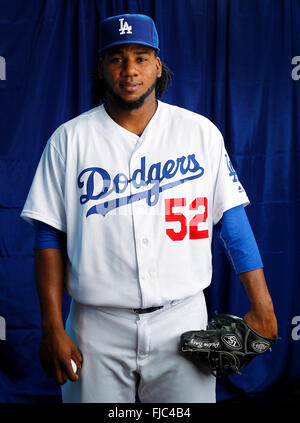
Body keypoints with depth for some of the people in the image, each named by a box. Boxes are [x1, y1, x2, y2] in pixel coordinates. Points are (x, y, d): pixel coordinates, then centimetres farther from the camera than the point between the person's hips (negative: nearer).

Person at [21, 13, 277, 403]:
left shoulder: (201, 132, 2)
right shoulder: (70, 139, 1)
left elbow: (232, 221, 3)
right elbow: (49, 237, 0)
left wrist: (261, 307, -2)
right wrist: (52, 327, -6)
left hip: (183, 321, 1)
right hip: (97, 327, 0)